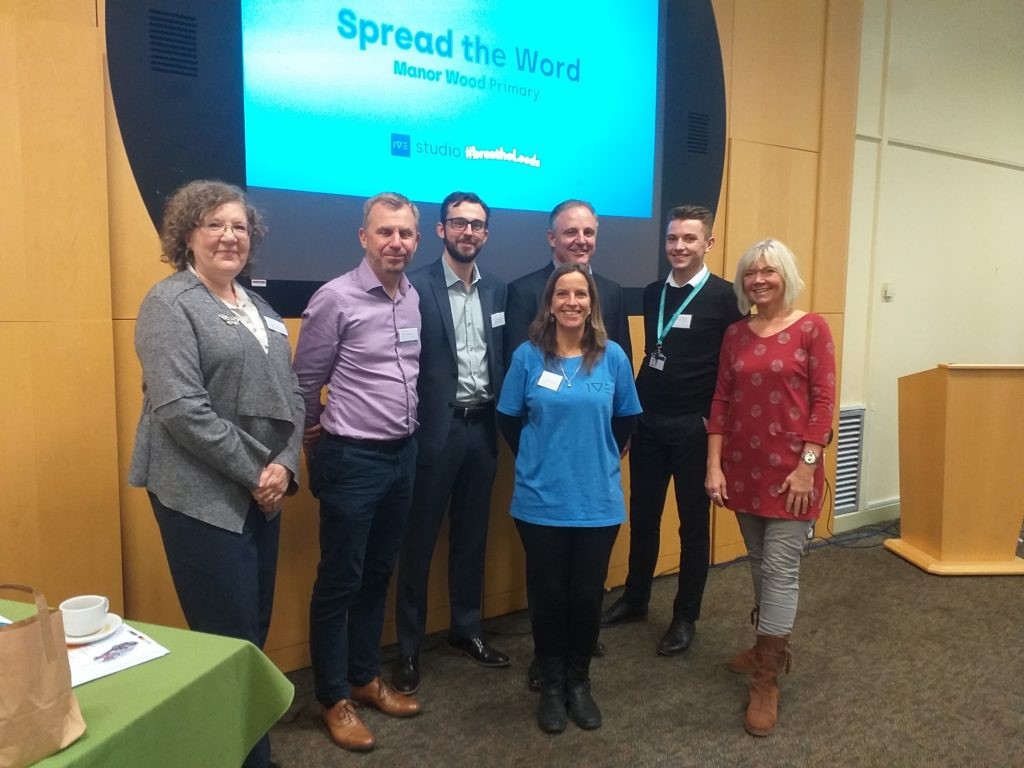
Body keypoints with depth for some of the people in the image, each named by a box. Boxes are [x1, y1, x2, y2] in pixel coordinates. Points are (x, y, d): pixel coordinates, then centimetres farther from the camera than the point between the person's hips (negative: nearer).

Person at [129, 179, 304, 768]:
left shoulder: (262, 311, 14)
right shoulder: (170, 303, -7)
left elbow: (292, 394, 11)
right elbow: (179, 408, -17)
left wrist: (284, 464, -6)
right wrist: (252, 473, -14)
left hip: (263, 491, 7)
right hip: (203, 496, -7)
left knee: (256, 629, 15)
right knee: (230, 639, -1)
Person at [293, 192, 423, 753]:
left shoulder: (414, 297, 4)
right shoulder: (336, 298, -14)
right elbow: (305, 380, -6)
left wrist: (405, 441, 16)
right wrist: (320, 434, 6)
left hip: (402, 454, 6)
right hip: (353, 459, -6)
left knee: (378, 575, 18)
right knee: (339, 582, 7)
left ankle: (365, 678, 35)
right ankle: (333, 698, 24)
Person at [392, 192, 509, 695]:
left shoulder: (497, 290, 9)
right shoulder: (416, 286, -8)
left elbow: (503, 359, 11)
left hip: (482, 426, 5)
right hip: (437, 427, -5)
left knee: (472, 536, 16)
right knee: (419, 539, 5)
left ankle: (466, 630, 32)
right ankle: (409, 648, 19)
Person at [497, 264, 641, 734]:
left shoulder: (612, 356, -2)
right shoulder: (528, 356, -5)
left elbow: (625, 419, 10)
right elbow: (508, 420, 5)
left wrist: (600, 459, 11)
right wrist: (538, 461, 9)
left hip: (598, 501, 1)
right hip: (541, 501, -1)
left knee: (588, 595, 10)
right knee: (548, 595, 10)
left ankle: (579, 682, 32)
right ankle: (551, 685, 30)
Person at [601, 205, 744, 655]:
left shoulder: (724, 296, -9)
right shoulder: (652, 293, 8)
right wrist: (636, 405, 10)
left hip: (694, 426, -5)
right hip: (647, 422, 5)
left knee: (693, 523, 8)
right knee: (642, 516, 14)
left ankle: (686, 616, 24)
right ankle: (635, 599, 32)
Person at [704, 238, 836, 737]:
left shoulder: (812, 328, -5)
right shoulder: (735, 335, 7)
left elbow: (824, 400, -8)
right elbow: (721, 402, 5)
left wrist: (807, 465, -13)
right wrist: (714, 465, -1)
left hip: (791, 470, -4)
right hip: (744, 469, 4)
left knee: (780, 569, -2)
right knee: (759, 565, 16)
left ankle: (767, 682, 8)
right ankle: (769, 649, 36)